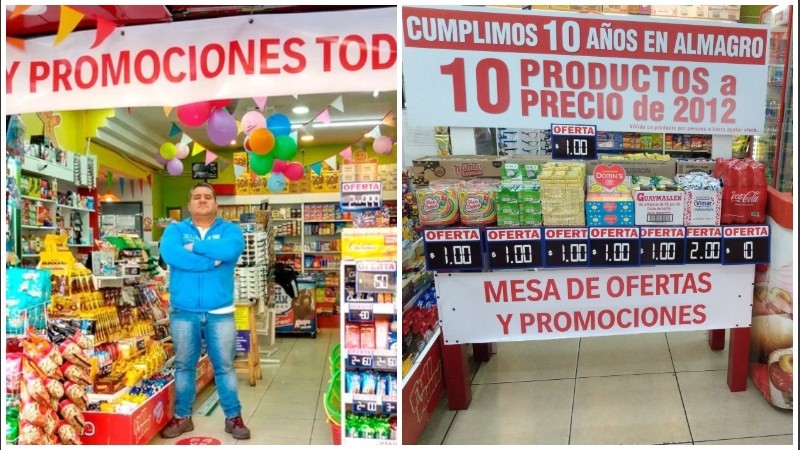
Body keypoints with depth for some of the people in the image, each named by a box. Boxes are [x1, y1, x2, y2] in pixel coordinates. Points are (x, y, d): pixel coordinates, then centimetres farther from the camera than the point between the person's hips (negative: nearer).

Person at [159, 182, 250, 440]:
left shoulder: (229, 229, 4)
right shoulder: (175, 230, 5)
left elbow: (231, 249, -19)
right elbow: (170, 254, -17)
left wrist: (194, 247, -11)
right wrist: (212, 260, -16)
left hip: (220, 312, -1)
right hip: (183, 312, 1)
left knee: (225, 367, 8)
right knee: (184, 366, 13)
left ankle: (233, 417, 20)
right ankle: (182, 417, 28)